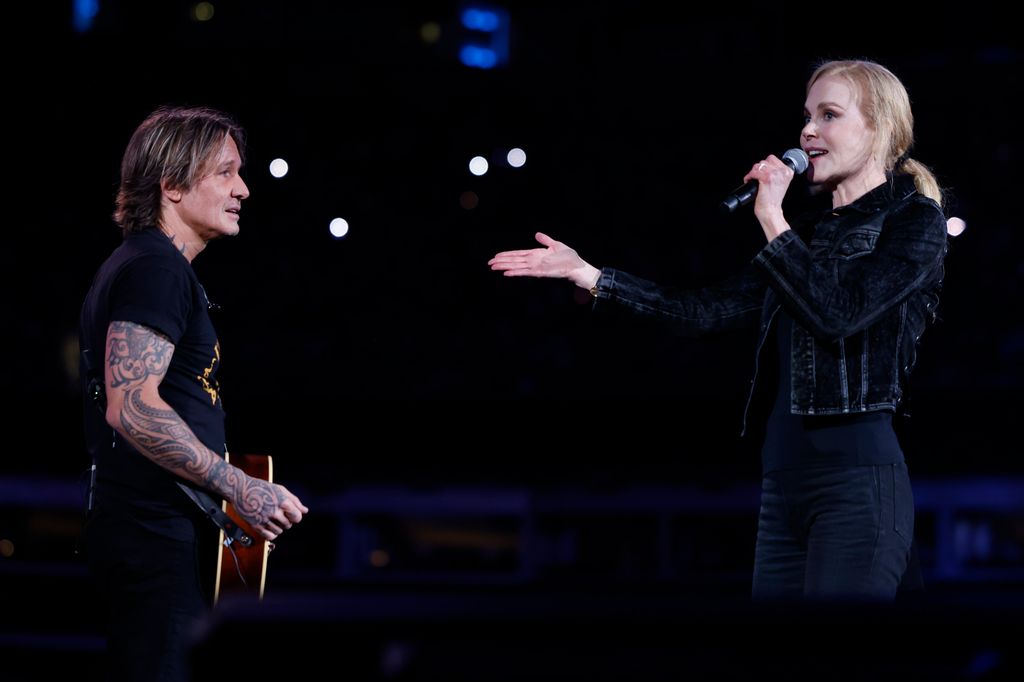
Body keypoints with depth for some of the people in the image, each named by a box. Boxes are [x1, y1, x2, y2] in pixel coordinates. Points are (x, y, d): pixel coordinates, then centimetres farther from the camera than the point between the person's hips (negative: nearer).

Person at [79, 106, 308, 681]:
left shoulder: (148, 263, 20)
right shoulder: (156, 267, -14)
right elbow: (131, 406, -25)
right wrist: (240, 487, -22)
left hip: (158, 529, 11)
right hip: (156, 532, -11)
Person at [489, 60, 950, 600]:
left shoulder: (915, 219, 0)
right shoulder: (814, 232, 20)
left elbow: (839, 313, -15)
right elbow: (707, 311, 16)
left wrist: (772, 219, -8)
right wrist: (587, 275, 13)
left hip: (857, 480, -7)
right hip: (783, 480, 7)